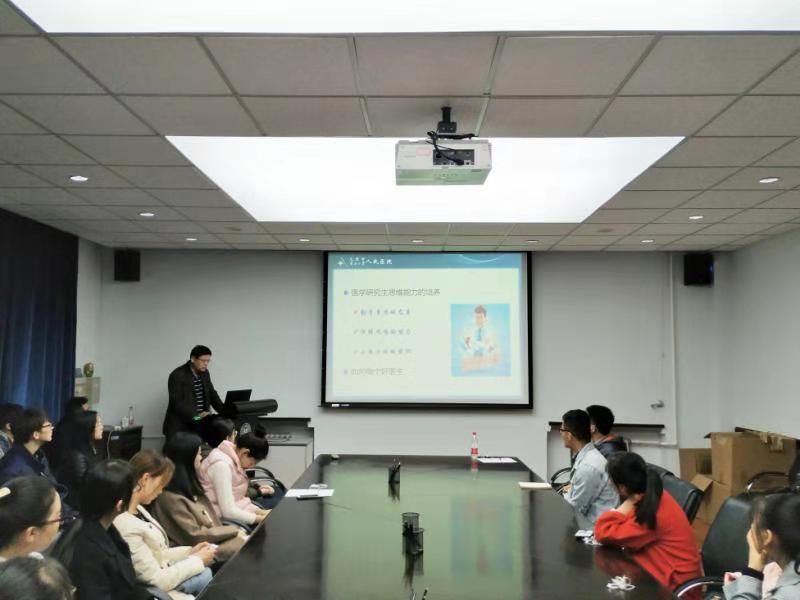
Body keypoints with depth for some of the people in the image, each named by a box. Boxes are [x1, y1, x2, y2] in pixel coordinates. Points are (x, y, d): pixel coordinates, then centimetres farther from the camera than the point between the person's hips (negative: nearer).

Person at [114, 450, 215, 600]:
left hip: (159, 575, 9)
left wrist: (190, 551, 1)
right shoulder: (126, 527, -30)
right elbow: (158, 581, -24)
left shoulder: (137, 510, 0)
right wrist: (198, 560, -13)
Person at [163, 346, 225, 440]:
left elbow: (212, 394, 16)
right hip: (179, 428, -6)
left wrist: (225, 412, -1)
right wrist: (196, 415, -30)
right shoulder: (177, 375, -13)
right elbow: (177, 402, -19)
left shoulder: (204, 373, 9)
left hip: (199, 426, 6)